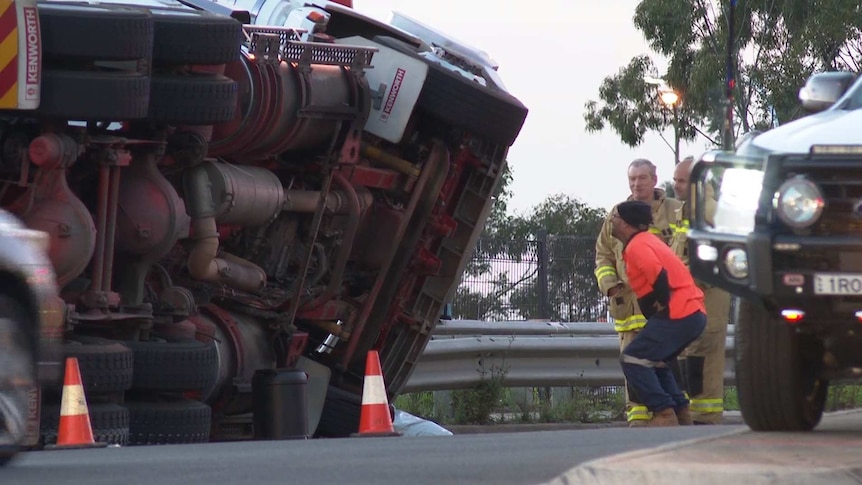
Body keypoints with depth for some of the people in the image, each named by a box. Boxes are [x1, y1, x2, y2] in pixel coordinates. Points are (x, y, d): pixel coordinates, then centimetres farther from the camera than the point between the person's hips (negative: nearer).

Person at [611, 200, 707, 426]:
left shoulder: (636, 246, -10)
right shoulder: (647, 240, 23)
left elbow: (659, 275, -24)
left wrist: (662, 304, -14)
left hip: (677, 314, -10)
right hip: (695, 313, 10)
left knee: (632, 359, -8)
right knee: (655, 361, 23)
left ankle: (664, 413, -12)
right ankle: (681, 411, 17)